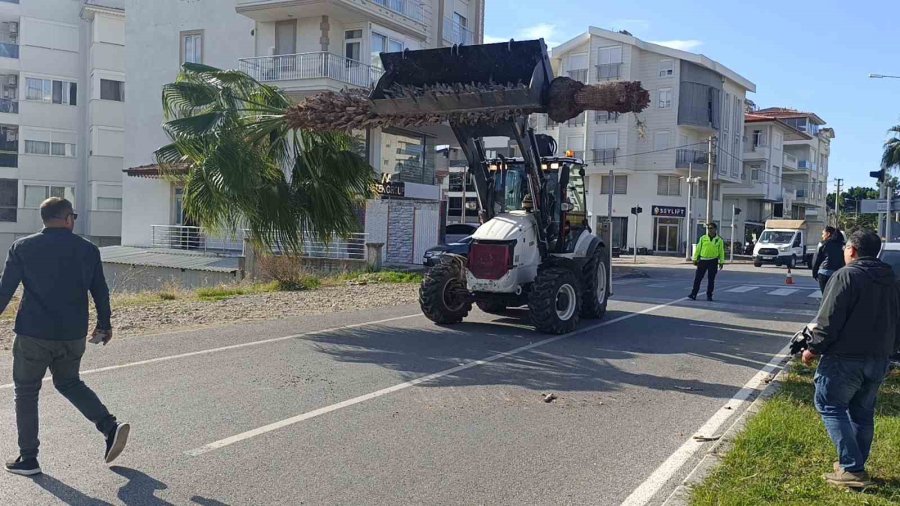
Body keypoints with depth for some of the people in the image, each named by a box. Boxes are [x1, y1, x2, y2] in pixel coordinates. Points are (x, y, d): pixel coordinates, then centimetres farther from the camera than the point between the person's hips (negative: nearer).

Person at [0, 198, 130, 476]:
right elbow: (100, 291, 8)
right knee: (69, 382, 22)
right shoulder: (88, 250, 1)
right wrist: (104, 324, 20)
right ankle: (110, 426, 7)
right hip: (73, 336, 3)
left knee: (26, 393, 12)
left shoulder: (22, 248, -3)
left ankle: (28, 458, 16)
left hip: (33, 334, -2)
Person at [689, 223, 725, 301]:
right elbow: (698, 249, 6)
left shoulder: (719, 240, 4)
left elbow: (721, 251, 5)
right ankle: (693, 294, 2)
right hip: (702, 260, 0)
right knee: (698, 278, -1)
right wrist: (695, 259, 3)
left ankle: (709, 295, 13)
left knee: (711, 280, 5)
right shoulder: (703, 238, 5)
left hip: (713, 262, 0)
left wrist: (721, 262, 0)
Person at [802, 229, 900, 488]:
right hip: (879, 360, 8)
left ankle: (852, 468, -6)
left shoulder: (846, 276, -14)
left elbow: (829, 321, -17)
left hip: (846, 358, -8)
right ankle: (856, 465, 25)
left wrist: (813, 348, -7)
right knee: (863, 412, 16)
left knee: (830, 407, 1)